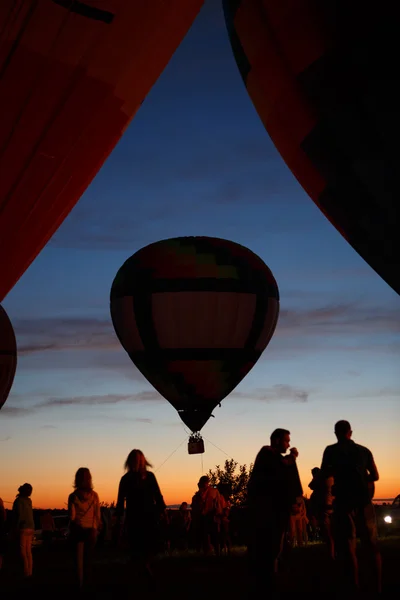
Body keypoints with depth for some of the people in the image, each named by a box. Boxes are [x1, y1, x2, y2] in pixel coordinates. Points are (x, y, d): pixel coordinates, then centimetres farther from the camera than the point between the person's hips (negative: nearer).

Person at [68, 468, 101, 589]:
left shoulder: (73, 496, -9)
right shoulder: (94, 495, -5)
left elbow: (72, 516, -8)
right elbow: (98, 515, -3)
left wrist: (71, 530, 7)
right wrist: (97, 529, 9)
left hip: (77, 529, -1)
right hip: (91, 529, 1)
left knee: (79, 558, 9)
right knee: (88, 558, 14)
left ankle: (80, 583, 6)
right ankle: (86, 583, 15)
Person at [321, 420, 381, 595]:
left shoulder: (331, 450, 1)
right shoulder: (364, 450, 10)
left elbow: (324, 474, 3)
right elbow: (375, 476, 12)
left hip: (344, 502, -3)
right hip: (364, 501, 3)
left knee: (347, 548, -3)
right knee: (372, 546, 13)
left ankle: (353, 589, -8)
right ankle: (378, 587, 12)